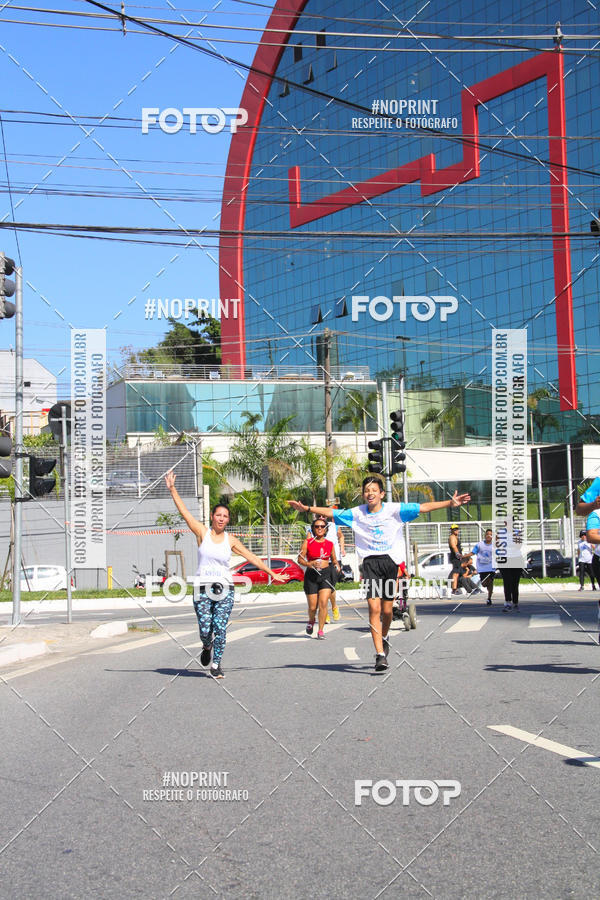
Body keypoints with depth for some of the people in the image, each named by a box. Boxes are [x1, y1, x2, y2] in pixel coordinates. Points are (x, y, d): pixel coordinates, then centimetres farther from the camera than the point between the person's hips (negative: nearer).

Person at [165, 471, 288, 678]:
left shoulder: (230, 540, 7)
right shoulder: (202, 532, 1)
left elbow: (252, 557, 12)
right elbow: (184, 512, -5)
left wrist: (272, 574, 12)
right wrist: (172, 489, -12)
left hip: (225, 589, 1)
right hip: (202, 588, -1)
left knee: (220, 628, -7)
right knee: (205, 629, -5)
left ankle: (216, 664, 7)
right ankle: (207, 647, 30)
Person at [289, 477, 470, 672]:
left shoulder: (393, 510, 1)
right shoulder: (356, 513, 6)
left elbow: (423, 507, -2)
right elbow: (330, 513, 10)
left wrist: (450, 503, -8)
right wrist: (307, 508, 2)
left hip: (390, 561, 0)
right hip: (370, 562, 0)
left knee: (387, 610, 5)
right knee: (374, 608, -12)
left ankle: (384, 637, 38)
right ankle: (380, 654, -11)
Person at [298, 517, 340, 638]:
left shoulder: (330, 544, 7)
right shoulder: (308, 542, 0)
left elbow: (334, 559, 19)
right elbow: (300, 559, -1)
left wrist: (336, 564, -2)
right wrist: (309, 564, -19)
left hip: (326, 574, 1)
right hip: (311, 575, -1)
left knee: (323, 603, -15)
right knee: (312, 607, 2)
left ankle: (321, 631, -5)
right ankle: (311, 621, 36)